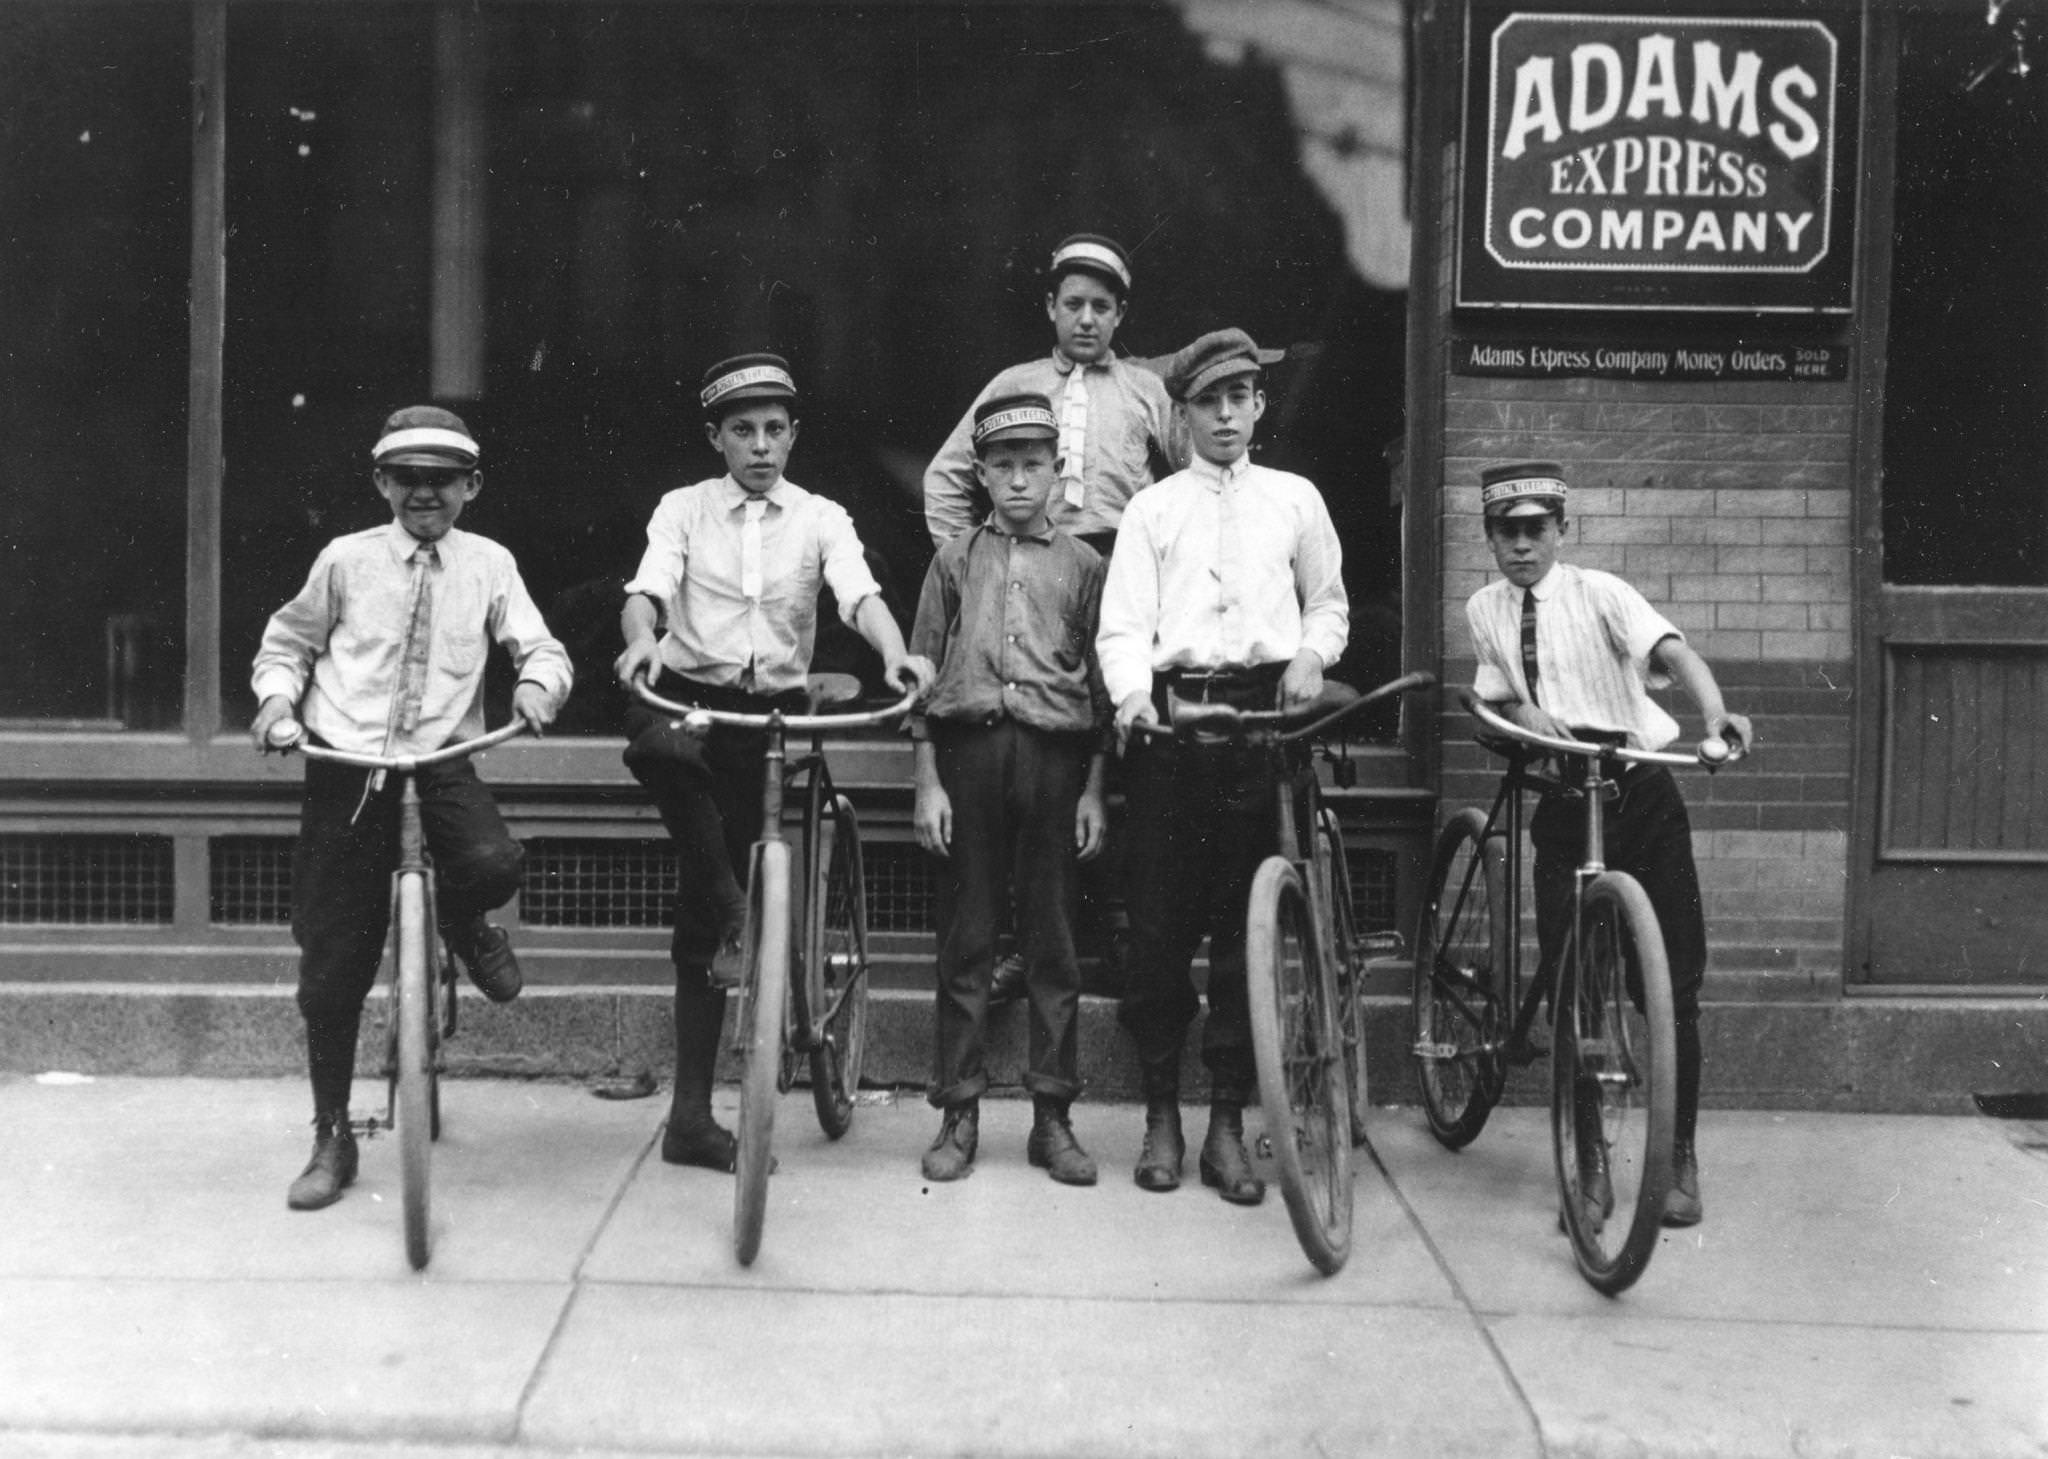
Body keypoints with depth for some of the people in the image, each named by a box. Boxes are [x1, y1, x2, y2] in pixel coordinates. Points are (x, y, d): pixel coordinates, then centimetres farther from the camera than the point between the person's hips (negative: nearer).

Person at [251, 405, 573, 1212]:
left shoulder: (489, 564, 3)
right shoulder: (346, 560, 2)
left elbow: (541, 646, -1)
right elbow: (287, 640, 14)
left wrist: (537, 682, -23)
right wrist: (277, 693, -5)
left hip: (441, 759, 0)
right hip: (347, 764, 0)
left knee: (494, 865, -33)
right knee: (332, 965, 1)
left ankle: (462, 920, 8)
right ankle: (332, 1136, 18)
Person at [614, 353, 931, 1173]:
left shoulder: (820, 518, 7)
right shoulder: (683, 511, 6)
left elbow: (859, 592, -11)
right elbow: (648, 588, -11)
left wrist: (894, 654, -33)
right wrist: (642, 640, -35)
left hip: (775, 713, 1)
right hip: (691, 696, 0)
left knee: (701, 925, 2)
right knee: (661, 747, -41)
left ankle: (691, 1115, 9)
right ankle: (731, 913, -22)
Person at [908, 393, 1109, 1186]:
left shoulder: (1081, 565, 9)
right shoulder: (955, 560, 10)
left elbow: (1101, 682, 8)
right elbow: (923, 672, 8)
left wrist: (1094, 789, 1)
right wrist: (928, 783, 0)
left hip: (1055, 756, 0)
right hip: (968, 751, 0)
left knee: (1052, 942, 3)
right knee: (965, 941, 3)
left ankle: (1052, 1115, 12)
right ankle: (959, 1113, 11)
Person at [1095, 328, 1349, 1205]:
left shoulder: (1294, 499, 15)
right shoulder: (1152, 509, 11)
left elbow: (1328, 604, 22)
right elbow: (1122, 624, 1)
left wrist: (1311, 655, 1)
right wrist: (1131, 694, -18)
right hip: (1168, 717, 0)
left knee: (1245, 926, 0)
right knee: (1159, 924, -1)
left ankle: (1228, 1123, 8)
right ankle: (1161, 1114, 11)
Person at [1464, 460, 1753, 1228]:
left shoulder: (1598, 593, -5)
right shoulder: (1485, 610, 7)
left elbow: (1673, 650, -20)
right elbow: (1498, 695, 9)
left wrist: (1715, 713, -40)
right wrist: (1526, 715, -15)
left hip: (1641, 795, -3)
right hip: (1563, 805, 3)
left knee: (1673, 980, -2)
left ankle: (1680, 1158, 12)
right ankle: (1591, 1162, 12)